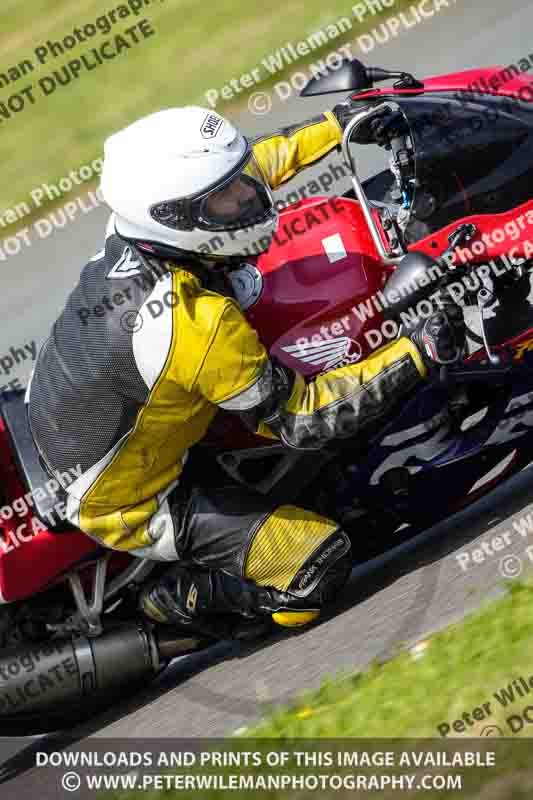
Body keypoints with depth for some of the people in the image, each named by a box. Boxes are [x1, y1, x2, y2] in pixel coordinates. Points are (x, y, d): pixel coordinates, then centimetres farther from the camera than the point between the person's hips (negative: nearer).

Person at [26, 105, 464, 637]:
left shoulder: (135, 227, -15)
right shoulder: (198, 324, -38)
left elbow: (259, 159, 2)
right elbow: (303, 420, -27)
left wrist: (340, 122, 5)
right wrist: (417, 354, -27)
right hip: (120, 503, -8)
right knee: (324, 559, -9)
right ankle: (178, 600, 4)